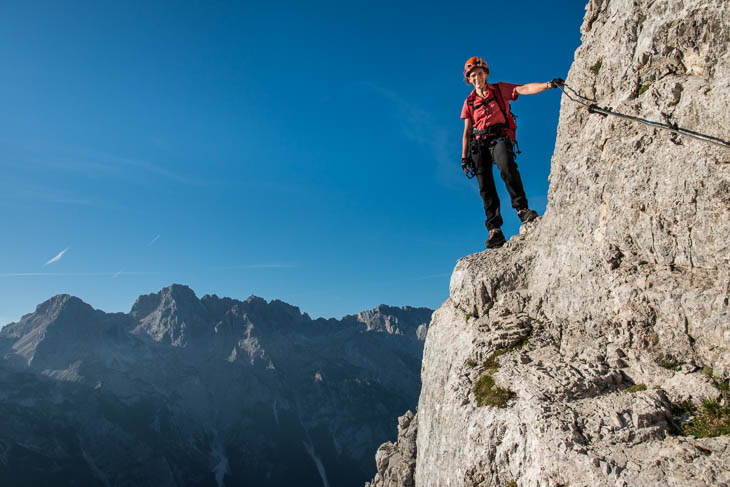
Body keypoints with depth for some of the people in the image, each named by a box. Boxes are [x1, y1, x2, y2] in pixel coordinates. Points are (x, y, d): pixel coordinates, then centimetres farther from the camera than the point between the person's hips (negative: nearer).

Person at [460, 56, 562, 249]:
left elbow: (524, 89, -3)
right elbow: (467, 131, 17)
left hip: (500, 138, -2)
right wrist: (464, 157, 9)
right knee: (485, 187, -9)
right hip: (478, 144, 3)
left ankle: (522, 209, -35)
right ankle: (495, 230, -12)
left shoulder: (500, 90, 13)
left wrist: (548, 84, -21)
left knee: (506, 166, -35)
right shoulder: (469, 102, 19)